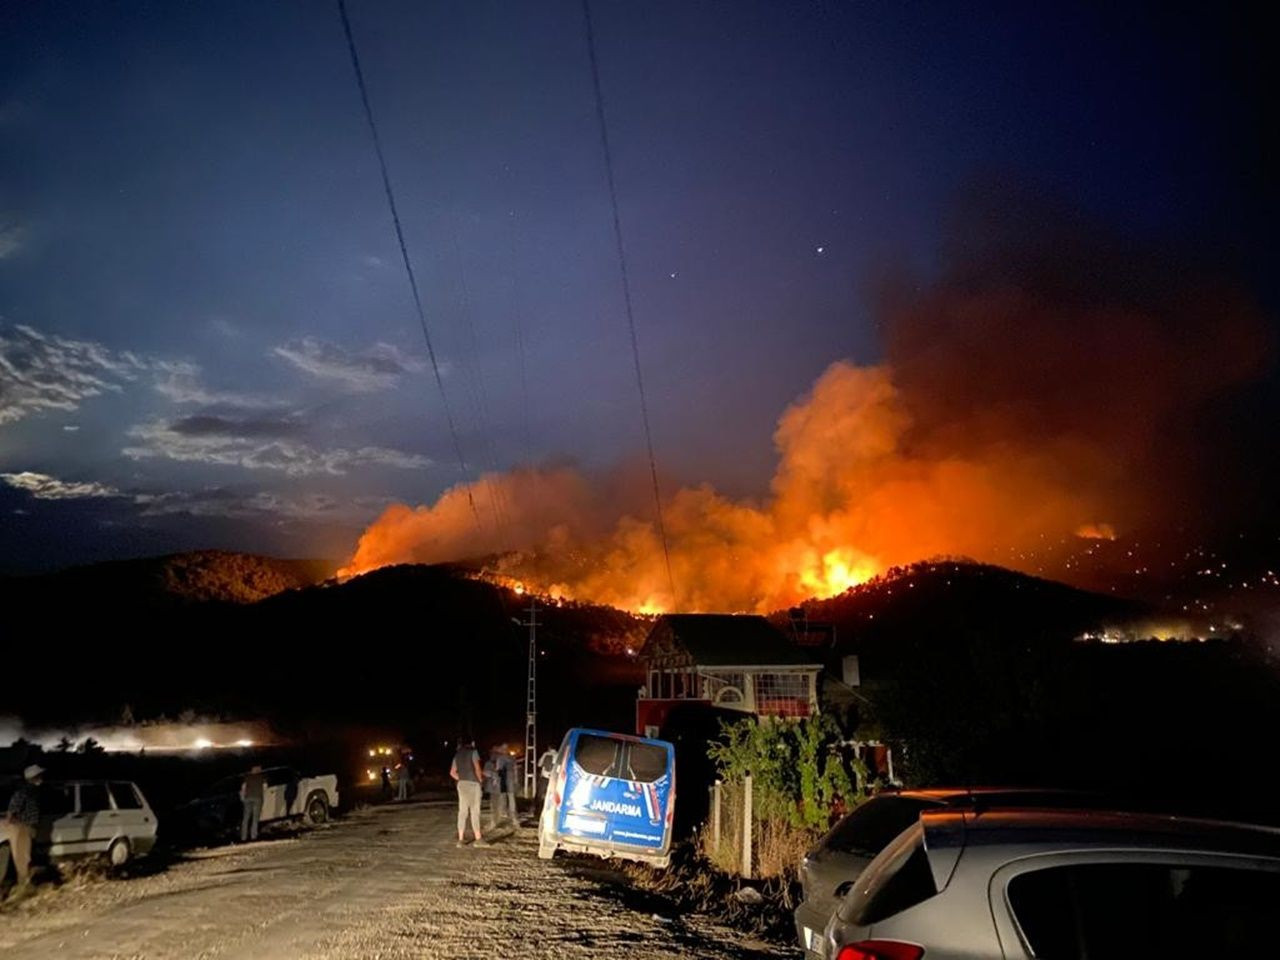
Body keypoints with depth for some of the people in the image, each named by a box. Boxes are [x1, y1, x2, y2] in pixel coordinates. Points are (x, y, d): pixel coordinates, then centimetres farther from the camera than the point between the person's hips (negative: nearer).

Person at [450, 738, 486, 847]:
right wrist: (480, 779, 3)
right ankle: (478, 838, -3)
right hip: (472, 783, -6)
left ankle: (461, 839, 2)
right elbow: (477, 768, -11)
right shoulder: (473, 752, -3)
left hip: (461, 784, 6)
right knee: (475, 811, -4)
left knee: (462, 811, 5)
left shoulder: (457, 754, 16)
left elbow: (452, 772, 15)